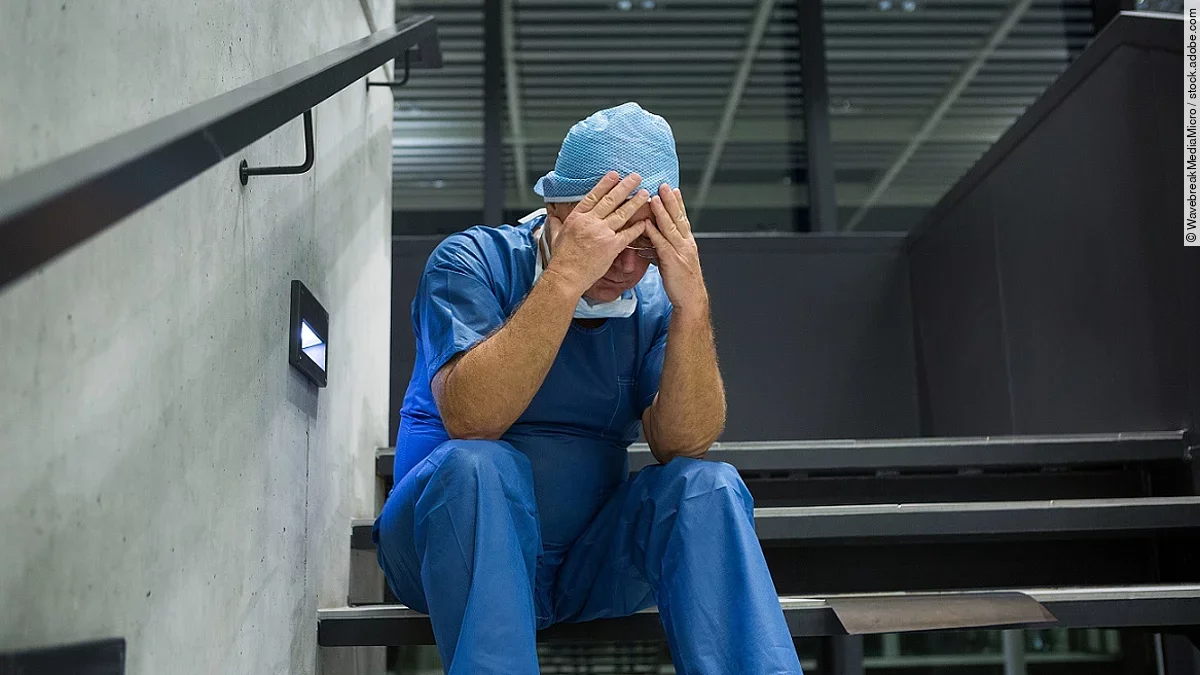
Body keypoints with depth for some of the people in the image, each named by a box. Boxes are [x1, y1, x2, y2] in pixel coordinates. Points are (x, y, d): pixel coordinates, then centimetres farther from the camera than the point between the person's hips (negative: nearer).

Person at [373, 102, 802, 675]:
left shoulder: (652, 299, 1)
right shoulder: (472, 262, -9)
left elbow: (682, 444, -13)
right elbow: (470, 421, -26)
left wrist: (692, 305, -25)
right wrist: (565, 276, -32)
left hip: (588, 556, 3)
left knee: (706, 486, -21)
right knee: (477, 466, -34)